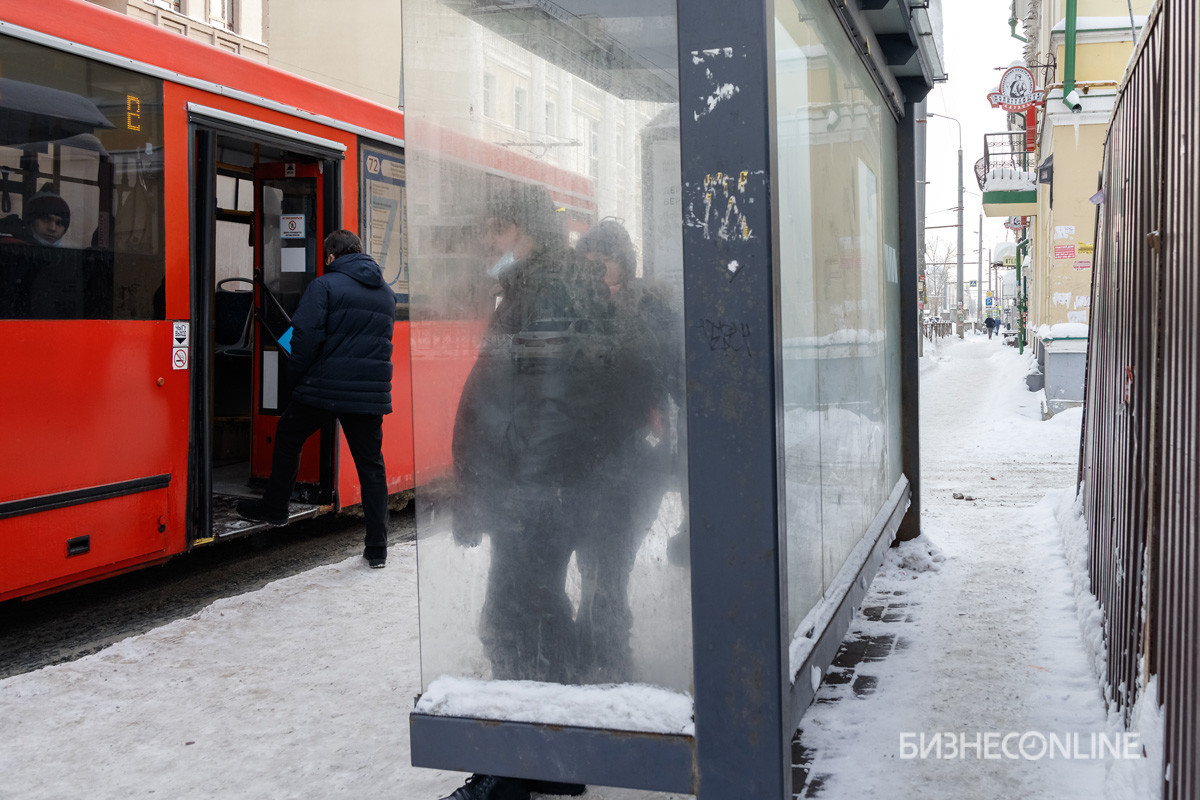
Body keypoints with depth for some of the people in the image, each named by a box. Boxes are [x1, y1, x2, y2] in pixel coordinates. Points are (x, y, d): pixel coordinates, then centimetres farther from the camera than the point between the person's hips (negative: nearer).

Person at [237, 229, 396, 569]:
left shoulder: (324, 286, -6)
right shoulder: (385, 293, 15)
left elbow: (306, 336, -12)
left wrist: (296, 377, 0)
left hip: (325, 387, -4)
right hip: (372, 394, 5)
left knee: (288, 438, 21)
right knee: (370, 464, 8)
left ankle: (273, 507, 32)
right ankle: (377, 547, 7)